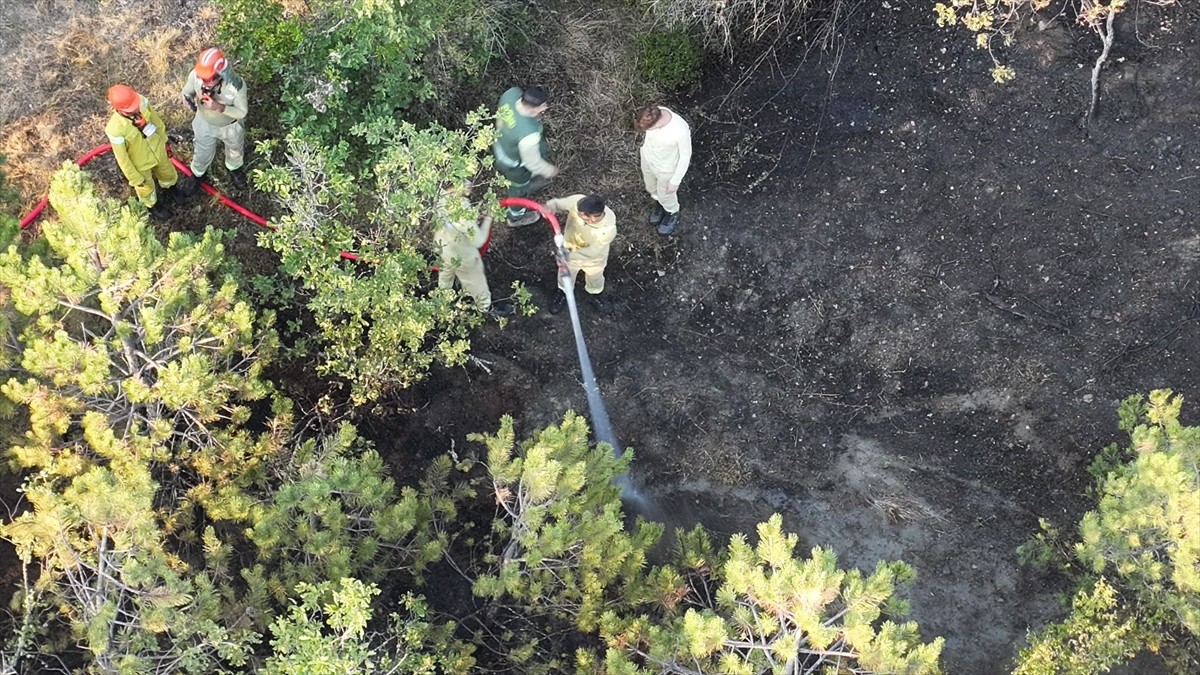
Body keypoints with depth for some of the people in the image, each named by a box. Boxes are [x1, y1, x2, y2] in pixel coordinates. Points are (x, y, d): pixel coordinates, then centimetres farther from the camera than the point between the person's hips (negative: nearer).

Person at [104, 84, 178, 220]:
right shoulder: (115, 130, -42)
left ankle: (170, 186, 69)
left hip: (158, 150, 4)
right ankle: (152, 204, 62)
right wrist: (135, 178, -11)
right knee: (147, 187, 28)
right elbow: (122, 158, -25)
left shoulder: (141, 101, -29)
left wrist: (164, 140, 9)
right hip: (140, 163, -4)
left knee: (169, 175, 33)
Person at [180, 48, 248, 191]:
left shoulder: (236, 85, -41)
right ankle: (197, 173, 60)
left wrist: (219, 107, -44)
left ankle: (234, 169, 65)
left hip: (230, 126, -1)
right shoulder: (195, 75, -33)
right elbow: (186, 92, -10)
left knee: (235, 151, 31)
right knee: (202, 152, 27)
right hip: (205, 123, 1)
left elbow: (242, 113, -27)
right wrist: (189, 100, -35)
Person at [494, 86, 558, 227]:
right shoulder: (529, 135, -48)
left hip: (501, 144, 6)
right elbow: (532, 162, -27)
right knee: (519, 189, 27)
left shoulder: (512, 93, -30)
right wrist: (549, 171, -7)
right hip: (515, 164, -6)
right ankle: (516, 217, 60)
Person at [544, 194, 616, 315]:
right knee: (566, 276, 31)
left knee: (595, 278, 31)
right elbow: (557, 203, -20)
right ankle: (565, 295, 64)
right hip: (569, 252, 2)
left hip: (594, 260, -2)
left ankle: (595, 296, 65)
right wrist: (548, 207, -44)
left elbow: (593, 251, -33)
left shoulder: (609, 229, -43)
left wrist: (568, 256, -41)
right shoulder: (576, 201, -38)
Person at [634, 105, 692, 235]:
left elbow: (686, 155, -23)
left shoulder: (681, 131, -42)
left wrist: (675, 181, -12)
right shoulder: (653, 113, -28)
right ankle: (659, 203, 64)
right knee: (651, 188, 31)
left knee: (666, 195, 25)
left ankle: (672, 214, 57)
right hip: (647, 159, 4)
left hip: (666, 169, -4)